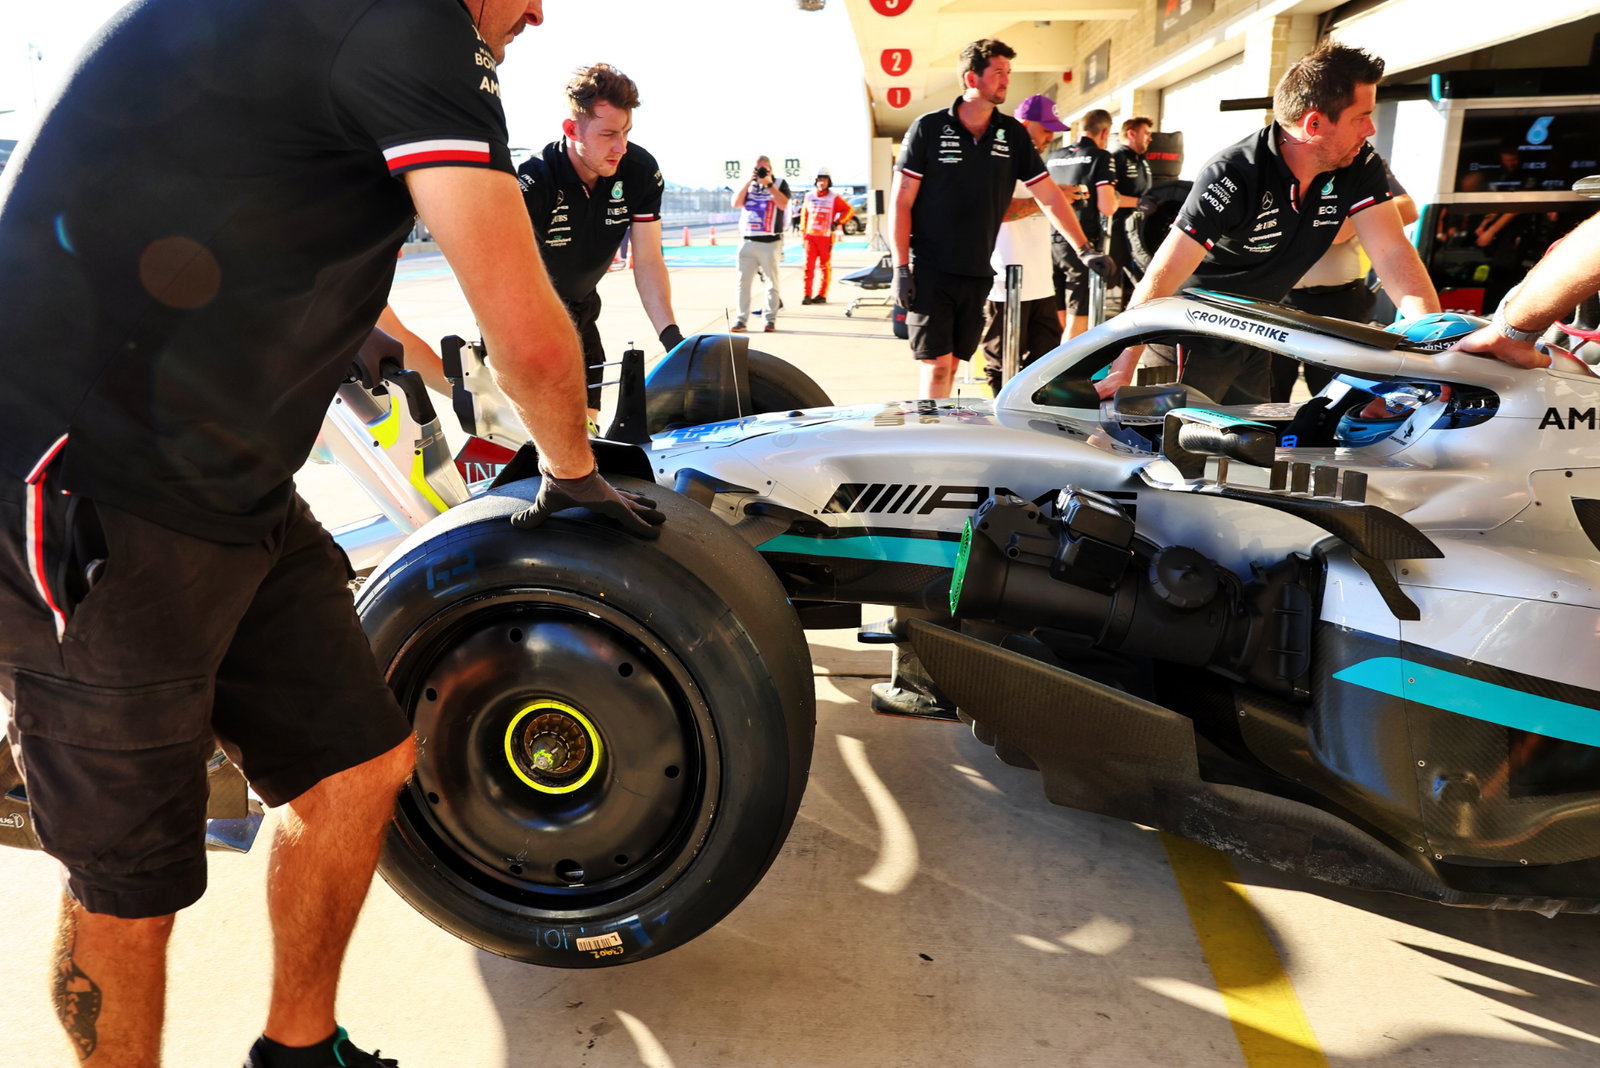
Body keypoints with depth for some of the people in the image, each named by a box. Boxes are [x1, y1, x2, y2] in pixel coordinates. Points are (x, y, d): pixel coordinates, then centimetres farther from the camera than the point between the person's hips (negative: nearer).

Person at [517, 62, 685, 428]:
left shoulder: (641, 172, -16)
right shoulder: (532, 182, -31)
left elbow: (648, 263, -12)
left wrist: (671, 335, -26)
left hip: (581, 310, 5)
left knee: (585, 429, 5)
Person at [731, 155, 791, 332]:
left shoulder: (780, 183, 6)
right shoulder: (747, 184, 16)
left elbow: (783, 205, -12)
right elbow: (736, 204, 0)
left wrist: (768, 183, -12)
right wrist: (749, 181, -5)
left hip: (770, 242, -3)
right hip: (748, 241, 3)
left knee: (771, 283, 0)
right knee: (743, 282, -1)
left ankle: (771, 320, 6)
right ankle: (742, 320, 1)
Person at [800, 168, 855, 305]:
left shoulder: (834, 198, 0)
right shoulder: (809, 196, 11)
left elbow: (849, 210, 3)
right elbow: (804, 214, 22)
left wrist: (837, 222, -6)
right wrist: (803, 231, 17)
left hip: (826, 237, -3)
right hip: (810, 236, 3)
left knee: (825, 266, 3)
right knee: (808, 265, -5)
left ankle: (822, 295, 10)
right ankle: (807, 295, -3)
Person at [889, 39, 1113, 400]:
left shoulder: (1013, 134, 7)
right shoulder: (928, 128, -4)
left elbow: (1049, 197, 9)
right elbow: (900, 202, -4)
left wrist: (1084, 249, 2)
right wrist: (901, 268, -10)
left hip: (977, 275, 4)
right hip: (930, 271, -4)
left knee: (952, 365, 8)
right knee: (936, 365, -9)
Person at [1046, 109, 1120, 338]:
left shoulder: (1053, 157, 12)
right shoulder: (1100, 156, -6)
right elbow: (1106, 207, -14)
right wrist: (1115, 197, 7)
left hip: (1052, 242, 6)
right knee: (1077, 319, -3)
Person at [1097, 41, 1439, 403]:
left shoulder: (1359, 165, -8)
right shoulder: (1234, 176, -27)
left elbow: (1392, 251, -14)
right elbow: (1161, 277, -33)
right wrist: (1121, 369, -41)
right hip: (1196, 339, -7)